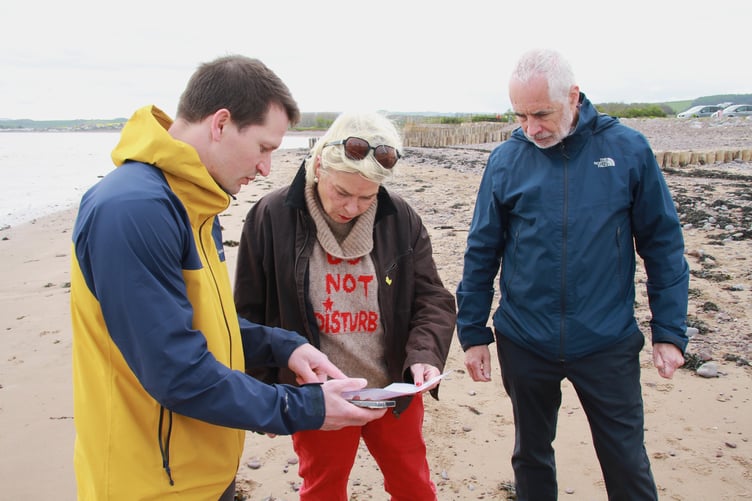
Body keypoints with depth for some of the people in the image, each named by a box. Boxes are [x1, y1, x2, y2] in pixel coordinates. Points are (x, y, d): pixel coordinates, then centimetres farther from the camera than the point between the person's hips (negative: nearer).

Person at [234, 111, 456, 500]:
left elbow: (433, 301, -4)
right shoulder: (271, 218, -13)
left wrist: (425, 355, -23)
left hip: (395, 391, 2)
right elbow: (251, 314, -5)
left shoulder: (401, 220, -8)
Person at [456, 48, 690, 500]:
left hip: (608, 344, -1)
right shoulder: (506, 160, -3)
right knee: (531, 455, 18)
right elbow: (482, 253, 2)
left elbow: (663, 245, 0)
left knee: (627, 464, 11)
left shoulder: (628, 149, -5)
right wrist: (473, 332, 2)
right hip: (524, 343, 1)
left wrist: (670, 332, -2)